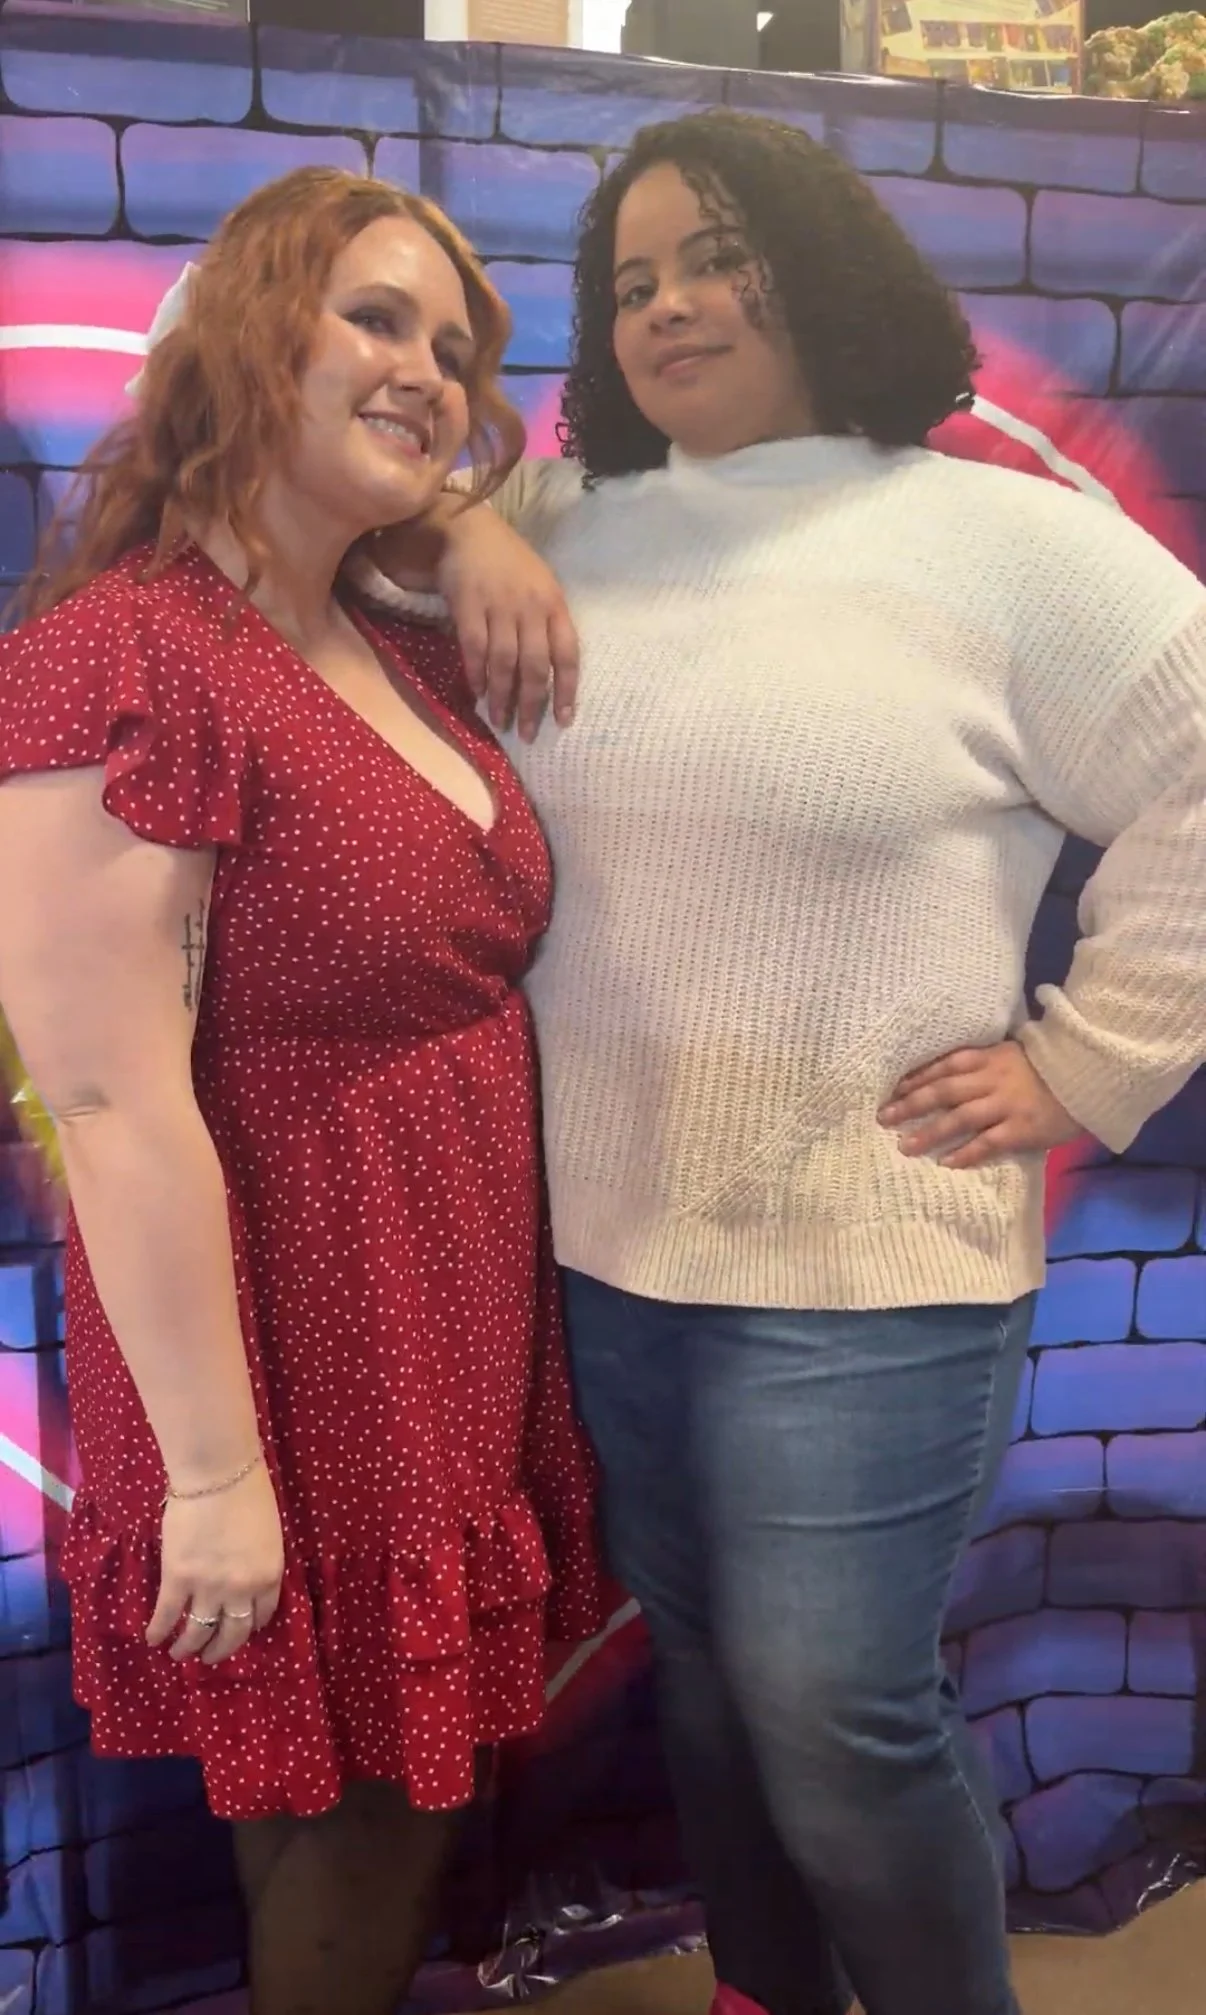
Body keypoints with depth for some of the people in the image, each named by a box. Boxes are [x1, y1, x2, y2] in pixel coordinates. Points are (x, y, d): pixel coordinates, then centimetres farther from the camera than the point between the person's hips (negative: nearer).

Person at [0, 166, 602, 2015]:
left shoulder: (411, 656, 8)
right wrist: (215, 1473, -18)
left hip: (464, 1342, 8)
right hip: (297, 1370, -8)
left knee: (410, 1809, 22)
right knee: (340, 1865, 12)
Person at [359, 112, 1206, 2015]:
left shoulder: (1009, 542, -5)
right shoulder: (570, 528, 7)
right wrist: (462, 533, -4)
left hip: (864, 1264, -4)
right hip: (606, 1238, 5)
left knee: (833, 1716, 2)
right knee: (702, 1676, 19)